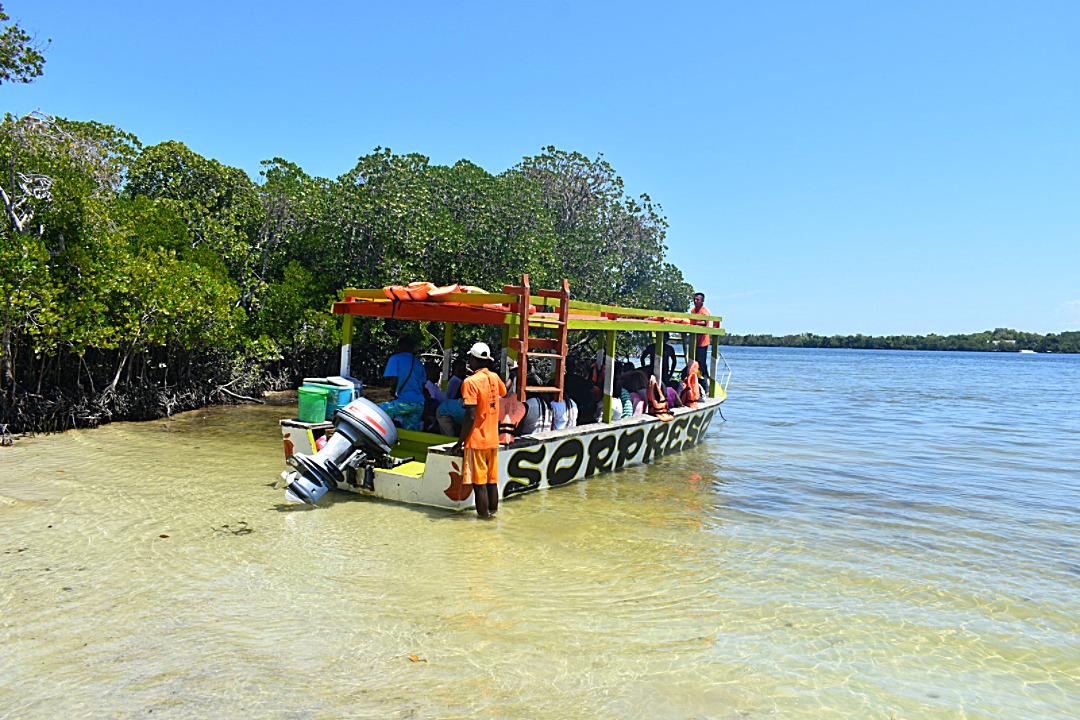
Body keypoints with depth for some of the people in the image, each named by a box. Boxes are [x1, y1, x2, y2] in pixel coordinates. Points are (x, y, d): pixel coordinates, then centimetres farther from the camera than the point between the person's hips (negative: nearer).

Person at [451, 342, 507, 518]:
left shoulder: (470, 382, -16)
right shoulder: (494, 377, 4)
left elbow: (470, 416, -20)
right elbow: (503, 393, 28)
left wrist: (460, 441, -12)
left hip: (476, 440, -7)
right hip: (493, 439, 7)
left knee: (479, 483, 0)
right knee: (492, 480, 13)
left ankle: (483, 515, 3)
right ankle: (492, 511, 20)